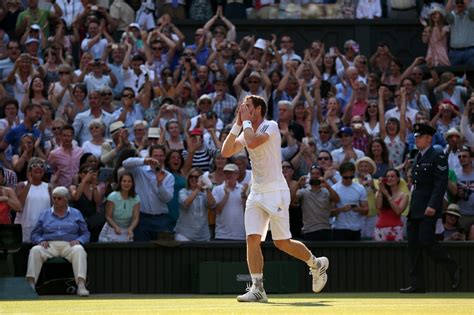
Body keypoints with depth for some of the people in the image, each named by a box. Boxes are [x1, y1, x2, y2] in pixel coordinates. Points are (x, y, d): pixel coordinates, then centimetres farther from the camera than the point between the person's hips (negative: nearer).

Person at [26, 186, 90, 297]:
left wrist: (78, 241, -10)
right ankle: (30, 284, -42)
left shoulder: (76, 213, 18)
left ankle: (81, 285, -49)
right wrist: (41, 241, -7)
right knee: (35, 250, -31)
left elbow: (85, 234, 12)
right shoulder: (45, 214, 20)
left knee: (79, 250, -36)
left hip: (69, 245, -1)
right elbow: (35, 234, 15)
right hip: (50, 245, 1)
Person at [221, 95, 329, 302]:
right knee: (252, 239, -8)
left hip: (275, 192, -7)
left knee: (282, 243, -2)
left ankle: (317, 264, 22)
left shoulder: (270, 126, -10)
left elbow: (252, 143, -27)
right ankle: (257, 289, -10)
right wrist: (237, 125, 0)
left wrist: (246, 122, -12)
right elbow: (226, 152, 5)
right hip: (256, 193, 7)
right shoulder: (247, 131, 13)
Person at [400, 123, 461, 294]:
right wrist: (411, 206, 17)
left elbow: (441, 183, -15)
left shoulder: (437, 157, -8)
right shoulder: (417, 158, 18)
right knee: (413, 245, 4)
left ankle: (454, 269, 2)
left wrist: (432, 205, -22)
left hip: (429, 209, -9)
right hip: (415, 209, 9)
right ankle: (417, 284, 6)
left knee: (426, 241, -15)